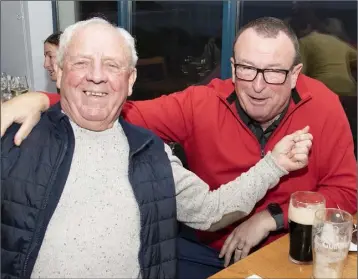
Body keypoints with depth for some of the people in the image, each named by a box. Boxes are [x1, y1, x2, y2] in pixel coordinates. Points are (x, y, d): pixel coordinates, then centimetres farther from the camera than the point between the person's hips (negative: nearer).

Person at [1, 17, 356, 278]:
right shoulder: (202, 103, -12)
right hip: (208, 247, 0)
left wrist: (270, 218, -16)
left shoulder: (323, 106, -11)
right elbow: (125, 115, -13)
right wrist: (40, 102, -27)